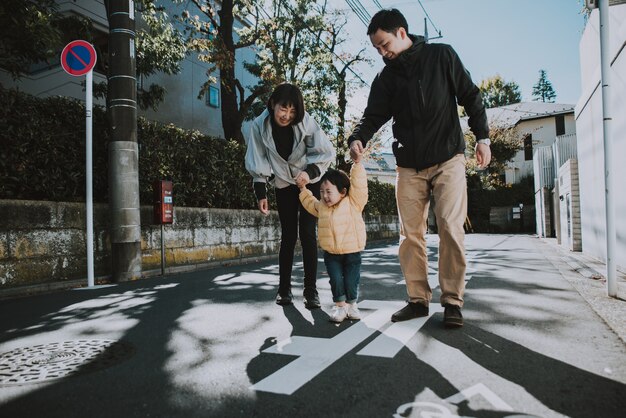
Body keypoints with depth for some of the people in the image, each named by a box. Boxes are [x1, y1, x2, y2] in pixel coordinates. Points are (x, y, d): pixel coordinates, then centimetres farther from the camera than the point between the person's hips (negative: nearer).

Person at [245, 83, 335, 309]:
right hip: (284, 186, 1)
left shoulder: (305, 122, -19)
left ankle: (311, 289, 0)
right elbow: (258, 164, -8)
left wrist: (310, 171, -29)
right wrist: (261, 193, -10)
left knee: (307, 233, -7)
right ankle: (284, 288, 13)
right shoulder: (259, 126, -15)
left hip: (309, 183, -1)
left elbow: (326, 152, -13)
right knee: (288, 235, 0)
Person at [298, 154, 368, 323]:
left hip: (352, 252, -3)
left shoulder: (353, 202, -8)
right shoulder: (322, 206, 6)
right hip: (331, 253, 3)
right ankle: (339, 304, 16)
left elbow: (359, 184, -16)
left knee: (351, 281, 3)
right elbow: (310, 203, 26)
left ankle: (351, 304, 25)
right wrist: (303, 189, 22)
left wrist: (357, 163, -20)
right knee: (336, 280, -1)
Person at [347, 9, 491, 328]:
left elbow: (470, 96, 4)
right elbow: (373, 115, 4)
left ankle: (452, 302, 1)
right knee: (410, 234, 0)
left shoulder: (441, 56, 2)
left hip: (448, 159, -3)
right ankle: (418, 299, 11)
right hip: (409, 166, 3)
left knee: (450, 228, -10)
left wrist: (482, 136, -3)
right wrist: (358, 138, -17)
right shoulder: (385, 78, 9)